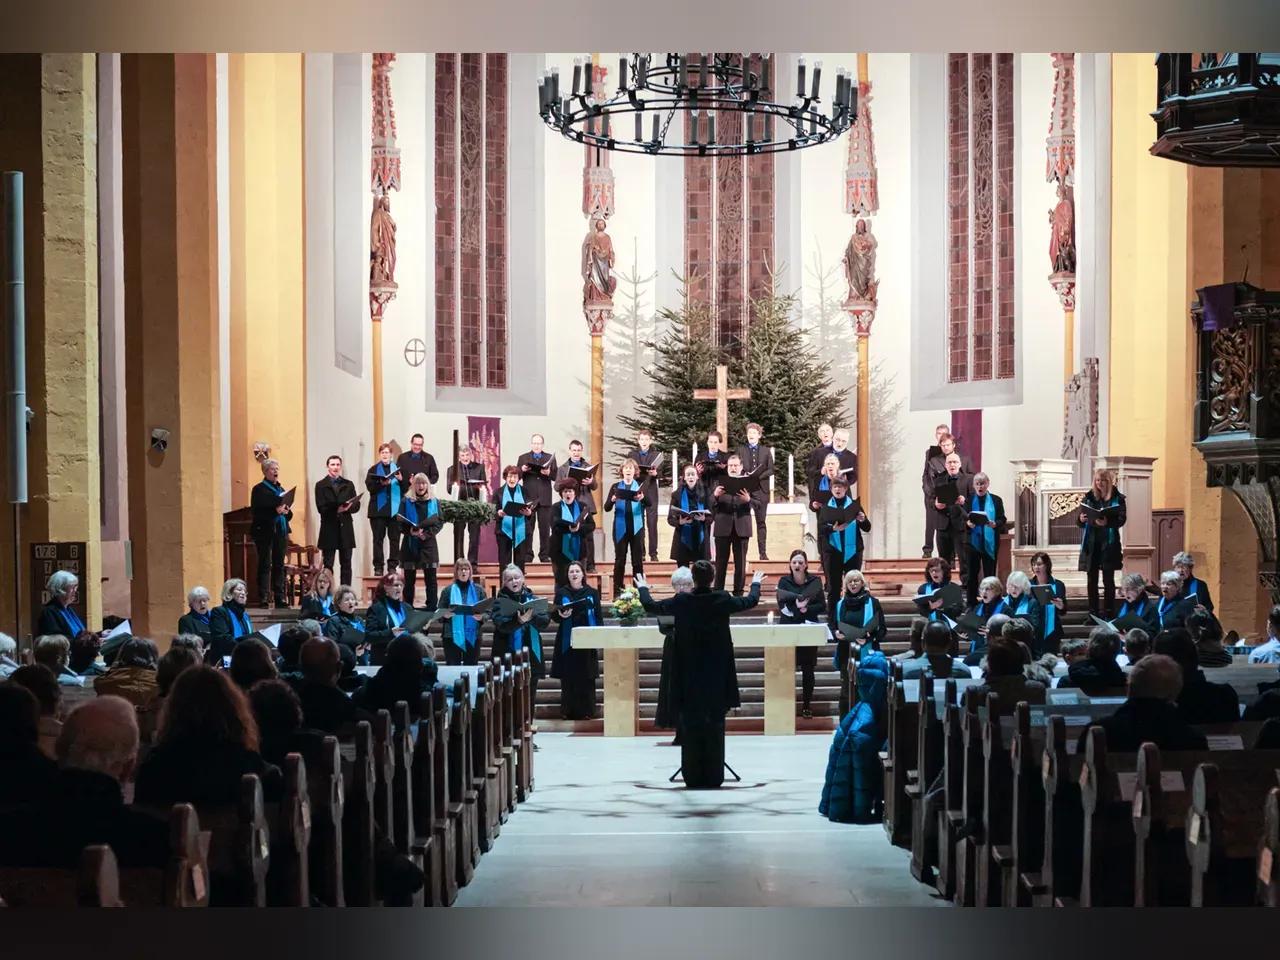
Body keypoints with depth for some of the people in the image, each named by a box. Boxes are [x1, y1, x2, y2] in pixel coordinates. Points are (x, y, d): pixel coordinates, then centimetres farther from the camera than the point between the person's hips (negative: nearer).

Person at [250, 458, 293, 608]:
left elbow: (289, 514, 17)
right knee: (265, 565, -5)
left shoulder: (281, 490, 17)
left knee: (279, 565, 8)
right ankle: (263, 598, -5)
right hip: (265, 532, -6)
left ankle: (280, 597, 10)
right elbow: (255, 511, -14)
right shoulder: (259, 489, -3)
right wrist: (275, 511, -22)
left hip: (281, 532, 6)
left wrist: (286, 511, -6)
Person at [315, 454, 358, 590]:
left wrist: (347, 507, -16)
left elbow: (356, 505, 5)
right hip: (329, 529, -3)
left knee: (346, 564, 5)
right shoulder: (321, 485, 4)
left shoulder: (348, 485, 14)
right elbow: (321, 507, -8)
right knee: (328, 565, 0)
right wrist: (337, 509, -23)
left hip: (346, 529, 3)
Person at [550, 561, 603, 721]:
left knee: (586, 678, 0)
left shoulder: (592, 593, 7)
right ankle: (567, 711, 6)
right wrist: (560, 615, -18)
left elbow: (599, 616, 6)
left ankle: (585, 711, 5)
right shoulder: (561, 593, 7)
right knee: (568, 678, 0)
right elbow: (553, 615, 4)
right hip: (567, 641, 0)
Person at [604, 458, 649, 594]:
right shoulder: (616, 487, 6)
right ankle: (617, 592, 5)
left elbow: (649, 503, -10)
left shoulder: (640, 487, 5)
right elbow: (606, 508, 0)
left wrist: (642, 498, -32)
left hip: (637, 528, 0)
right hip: (620, 528, 0)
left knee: (638, 561, 2)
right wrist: (612, 500, -22)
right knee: (619, 560, 1)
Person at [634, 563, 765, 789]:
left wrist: (643, 588, 25)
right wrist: (755, 584, 32)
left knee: (690, 724, 5)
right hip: (717, 675, 1)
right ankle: (713, 776, 8)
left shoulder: (681, 602, -10)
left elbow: (651, 606, 5)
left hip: (689, 675, 0)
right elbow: (750, 601, 11)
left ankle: (694, 777, 6)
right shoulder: (722, 600, -8)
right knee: (715, 725, 6)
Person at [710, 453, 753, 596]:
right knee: (721, 563, 3)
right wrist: (715, 495, -22)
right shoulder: (719, 481, 7)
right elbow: (711, 504, -1)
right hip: (723, 527, 0)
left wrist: (748, 500, -23)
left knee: (740, 563, 3)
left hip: (741, 527, 0)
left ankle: (738, 593, 8)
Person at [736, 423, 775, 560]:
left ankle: (763, 552, 6)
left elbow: (770, 470, 4)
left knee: (761, 522, 4)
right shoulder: (740, 450, 8)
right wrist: (745, 475, -14)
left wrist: (758, 476, -12)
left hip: (761, 489, 1)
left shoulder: (766, 451, 10)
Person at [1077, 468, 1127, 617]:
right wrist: (1081, 519, -14)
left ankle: (1108, 614, 3)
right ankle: (1093, 614, 8)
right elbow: (1079, 522, 10)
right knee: (1092, 580, 3)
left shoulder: (1117, 498, 1)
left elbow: (1121, 519, -9)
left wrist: (1107, 522, -27)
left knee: (1108, 580, -1)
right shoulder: (1089, 497, 8)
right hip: (1091, 542, 3)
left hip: (1109, 543, -3)